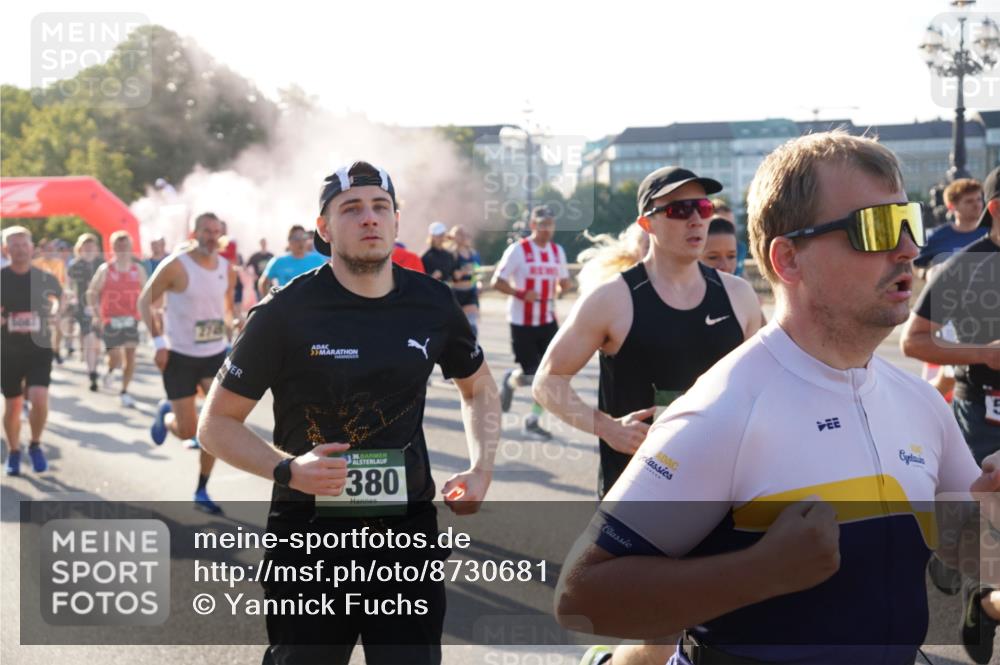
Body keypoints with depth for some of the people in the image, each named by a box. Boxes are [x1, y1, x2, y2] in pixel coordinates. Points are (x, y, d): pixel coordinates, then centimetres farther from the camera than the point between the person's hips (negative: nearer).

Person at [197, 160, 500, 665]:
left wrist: (480, 470, 5)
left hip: (408, 532, 3)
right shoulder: (285, 312, -10)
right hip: (310, 533, -3)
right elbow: (216, 424, -4)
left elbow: (478, 387, 20)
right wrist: (287, 470, -20)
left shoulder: (431, 304, 1)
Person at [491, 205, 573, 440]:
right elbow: (497, 282, -11)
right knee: (528, 374, -3)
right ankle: (510, 381, 34)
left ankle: (533, 421, 9)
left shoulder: (557, 251, 6)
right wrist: (521, 293, -25)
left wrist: (568, 285, -8)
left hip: (548, 321, 5)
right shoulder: (518, 250, -10)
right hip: (522, 322, -5)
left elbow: (563, 282, 16)